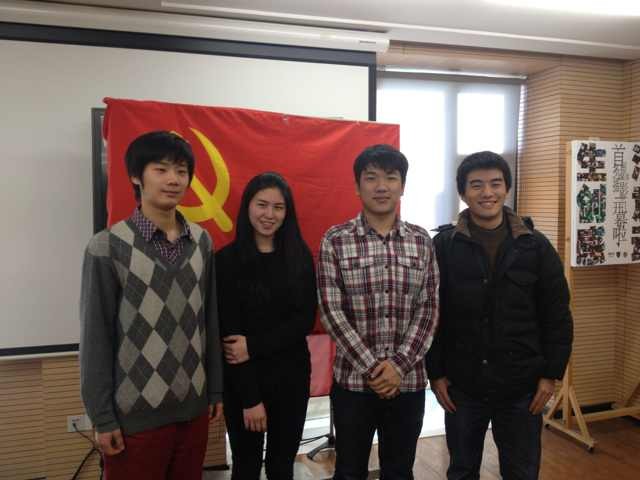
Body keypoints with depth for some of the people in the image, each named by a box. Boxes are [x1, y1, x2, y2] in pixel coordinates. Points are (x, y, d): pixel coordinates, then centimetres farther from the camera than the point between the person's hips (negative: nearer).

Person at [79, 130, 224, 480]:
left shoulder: (201, 242, 3)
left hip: (193, 407, 4)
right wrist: (102, 417, -7)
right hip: (136, 415, -4)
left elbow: (209, 321, 7)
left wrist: (215, 388, 9)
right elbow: (96, 336, -8)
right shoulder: (108, 247, -10)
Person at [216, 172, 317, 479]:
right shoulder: (227, 259, -7)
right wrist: (249, 397, -12)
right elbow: (228, 331, -10)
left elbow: (305, 319, -5)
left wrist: (254, 346, -16)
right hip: (243, 380, -2)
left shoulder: (300, 256, 1)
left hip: (292, 375, 2)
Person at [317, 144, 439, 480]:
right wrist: (371, 367, -13)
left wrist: (399, 365, -10)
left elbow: (429, 309, 0)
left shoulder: (421, 241, 2)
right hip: (353, 380, -2)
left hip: (408, 381, 2)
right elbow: (331, 311, -9)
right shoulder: (335, 241, -5)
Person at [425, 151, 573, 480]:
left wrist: (551, 374, -1)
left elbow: (557, 317, 2)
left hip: (522, 387, 1)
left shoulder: (536, 246, -2)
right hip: (461, 386, 0)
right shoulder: (443, 246, -5)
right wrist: (435, 373, -3)